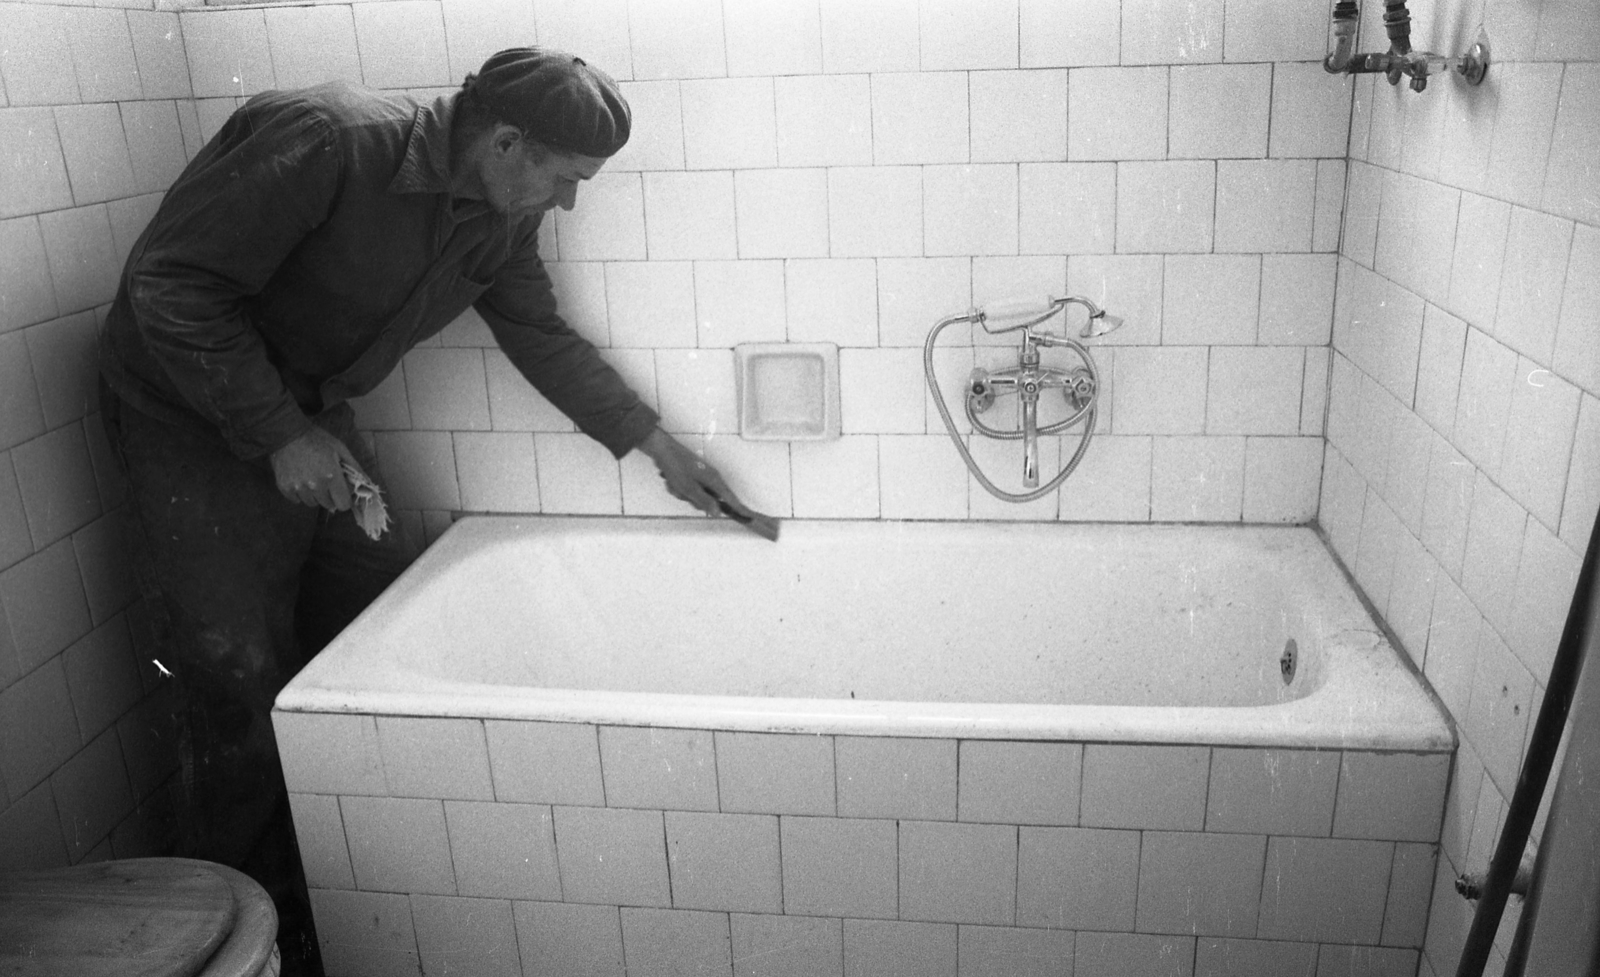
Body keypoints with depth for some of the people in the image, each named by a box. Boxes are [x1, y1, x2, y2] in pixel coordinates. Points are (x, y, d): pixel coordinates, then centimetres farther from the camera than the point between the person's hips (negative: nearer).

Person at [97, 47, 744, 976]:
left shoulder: (499, 217, -4)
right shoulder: (324, 142, -28)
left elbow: (545, 337, 9)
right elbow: (171, 287, -26)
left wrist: (663, 448, 10)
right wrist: (279, 435, -27)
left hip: (313, 415, 7)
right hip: (196, 416, -7)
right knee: (241, 689, -8)